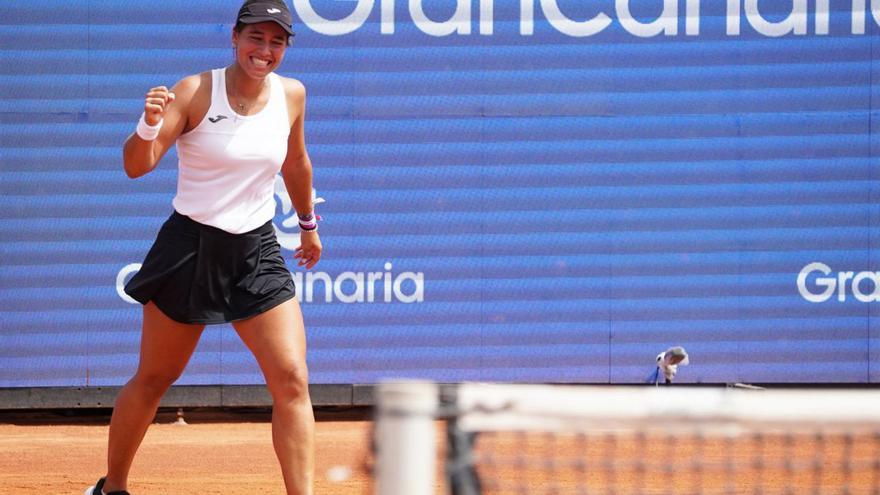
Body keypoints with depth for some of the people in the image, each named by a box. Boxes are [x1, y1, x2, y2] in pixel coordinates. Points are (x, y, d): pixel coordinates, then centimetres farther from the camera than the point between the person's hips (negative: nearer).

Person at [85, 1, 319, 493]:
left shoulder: (292, 95, 2)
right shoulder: (195, 92, -11)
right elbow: (137, 166, -18)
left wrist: (308, 223, 32)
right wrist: (149, 124, -38)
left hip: (257, 251, 3)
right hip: (190, 249, -3)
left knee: (293, 382, -12)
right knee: (153, 381, 10)